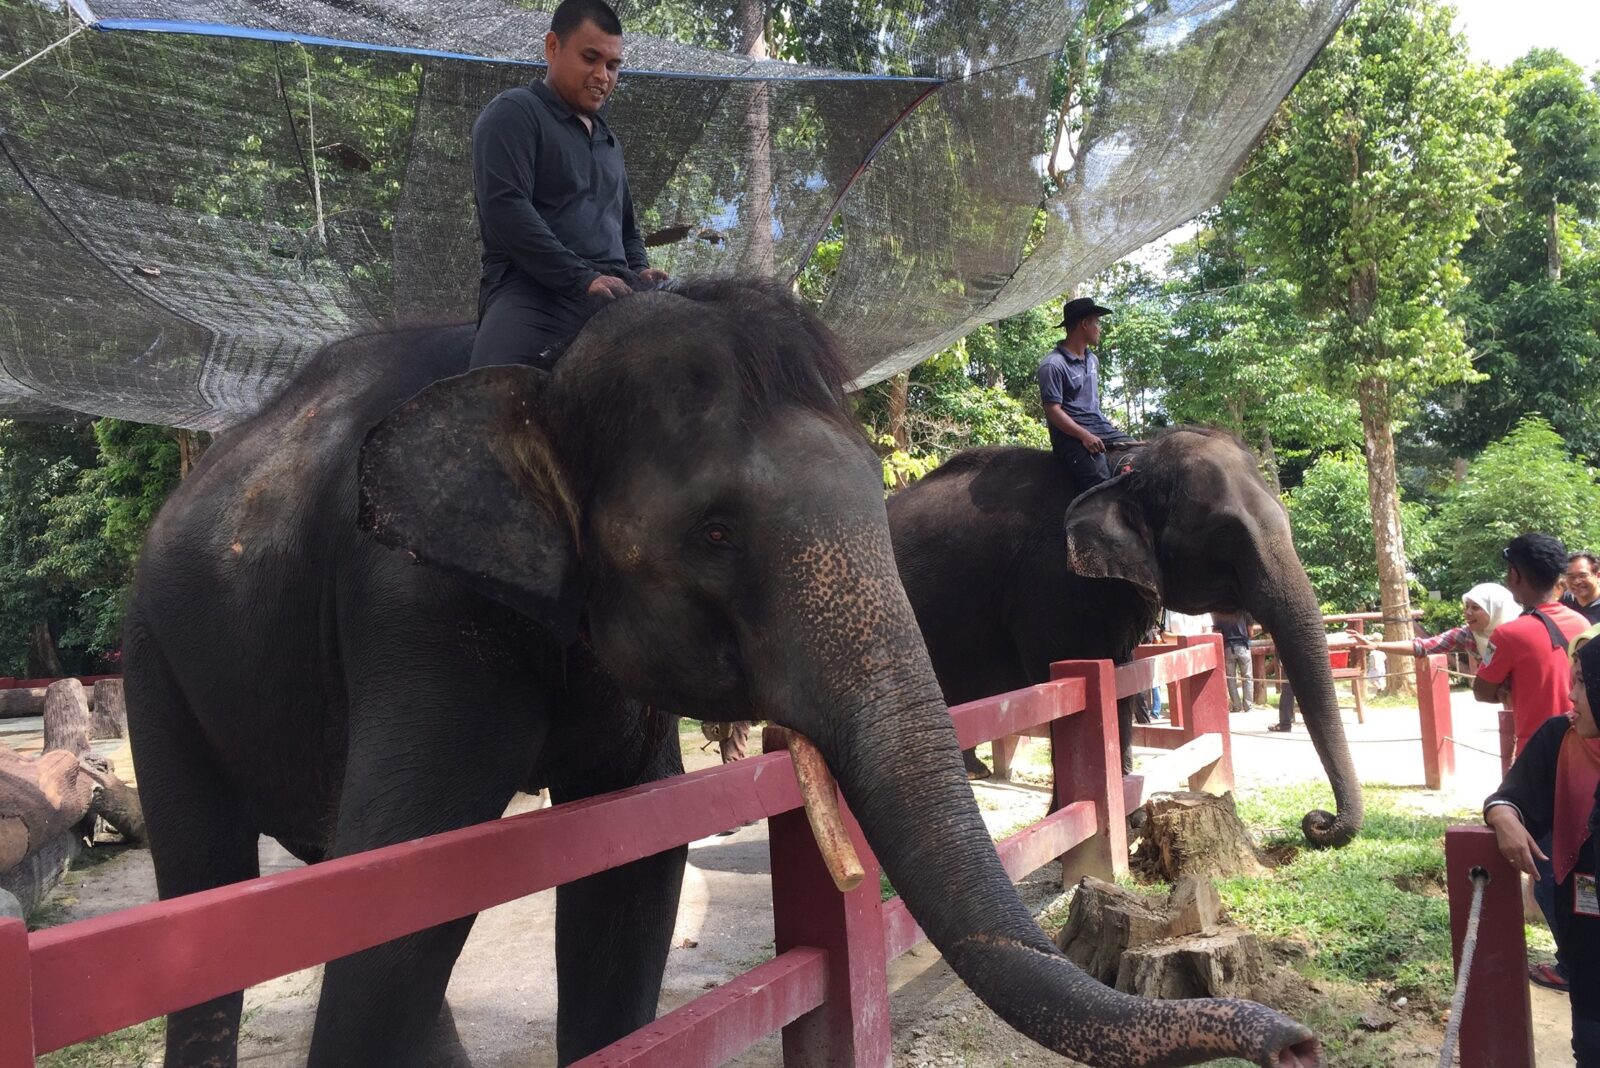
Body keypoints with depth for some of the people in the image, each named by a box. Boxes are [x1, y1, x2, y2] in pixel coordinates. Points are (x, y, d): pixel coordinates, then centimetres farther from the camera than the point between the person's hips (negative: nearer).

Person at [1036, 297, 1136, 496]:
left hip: (1101, 427, 8)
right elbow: (1053, 410, -14)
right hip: (1072, 435, -8)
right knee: (1101, 482, -27)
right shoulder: (1053, 365, -8)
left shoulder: (1093, 360, 18)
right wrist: (1084, 436, -23)